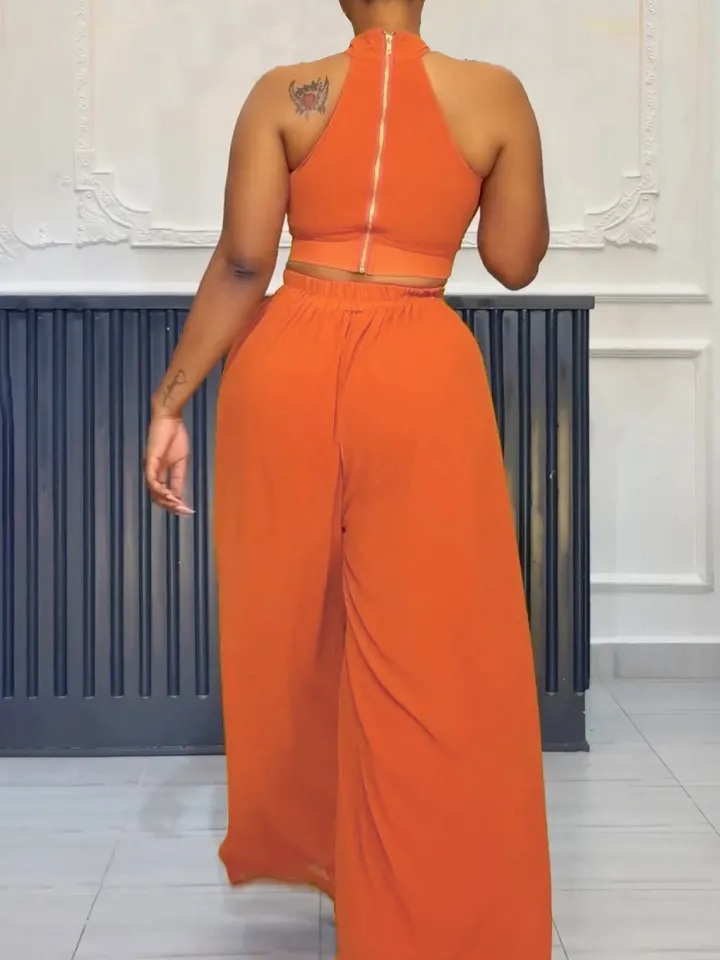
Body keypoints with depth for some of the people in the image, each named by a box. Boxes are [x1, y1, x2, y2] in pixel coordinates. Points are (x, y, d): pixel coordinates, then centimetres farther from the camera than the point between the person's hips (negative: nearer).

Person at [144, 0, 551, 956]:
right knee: (429, 655, 7)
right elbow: (516, 261, 8)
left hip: (288, 364, 2)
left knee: (288, 624, 20)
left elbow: (242, 264, -5)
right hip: (420, 377, -2)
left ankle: (296, 843, 41)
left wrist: (172, 397, 1)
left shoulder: (283, 94, 3)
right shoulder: (496, 96, 3)